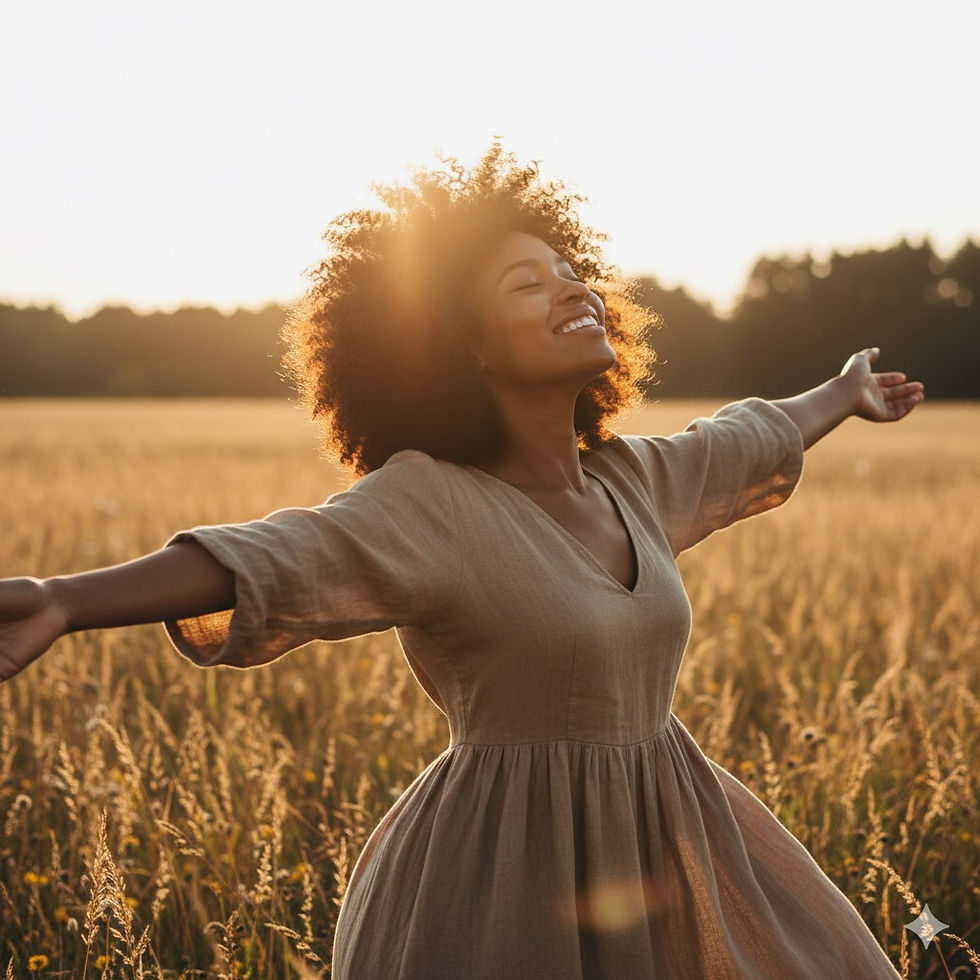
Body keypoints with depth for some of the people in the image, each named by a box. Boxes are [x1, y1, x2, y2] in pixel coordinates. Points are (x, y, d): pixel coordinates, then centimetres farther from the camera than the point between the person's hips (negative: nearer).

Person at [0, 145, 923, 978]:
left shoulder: (632, 479, 5)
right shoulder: (427, 506, -15)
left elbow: (754, 436, 25)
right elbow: (275, 557, -31)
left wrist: (843, 394, 44)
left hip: (668, 860, 7)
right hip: (510, 885, -7)